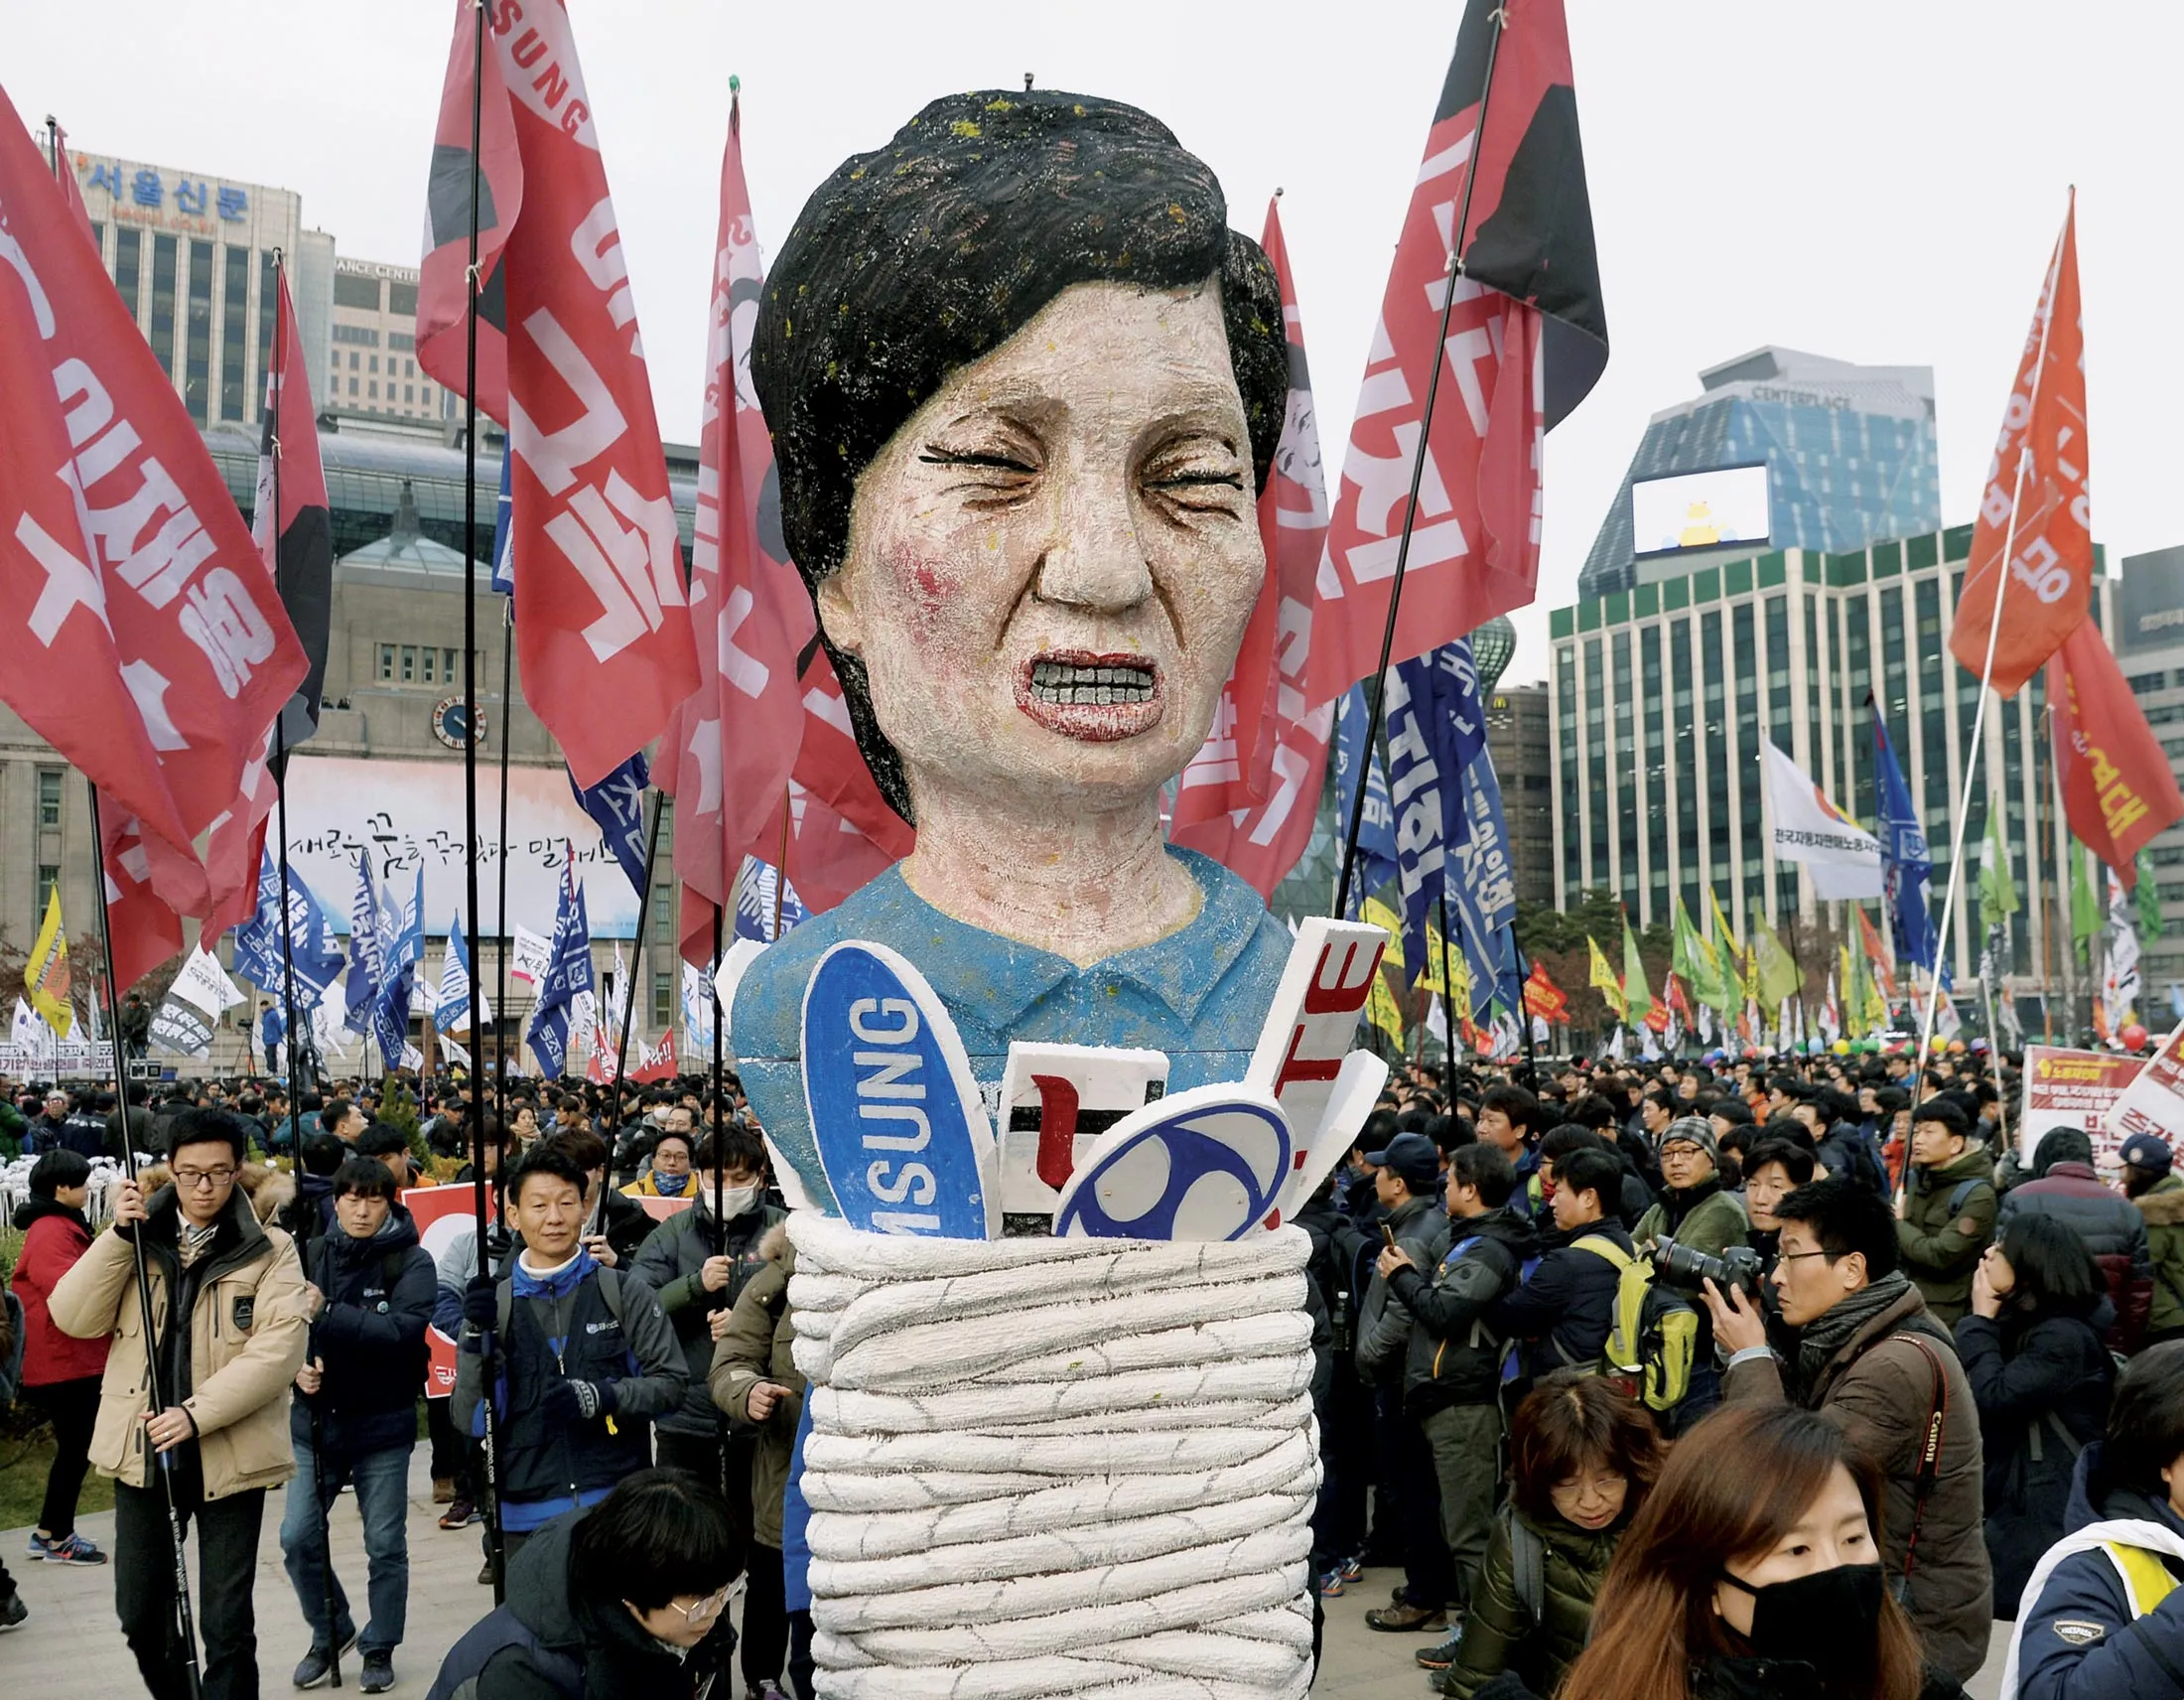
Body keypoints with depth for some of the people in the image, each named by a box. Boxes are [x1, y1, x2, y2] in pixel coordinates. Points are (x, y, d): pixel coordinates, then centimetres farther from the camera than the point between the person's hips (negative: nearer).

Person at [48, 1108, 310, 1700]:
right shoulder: (137, 1238, 5)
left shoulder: (269, 1250, -4)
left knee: (226, 1621, 3)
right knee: (139, 1612, 14)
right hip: (142, 1450, 3)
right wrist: (118, 1235, -16)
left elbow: (278, 1349, -14)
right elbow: (75, 1318, -6)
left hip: (229, 1455, -3)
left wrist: (197, 1414, -23)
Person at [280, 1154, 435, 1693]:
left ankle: (380, 1648, 27)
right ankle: (330, 1632, 28)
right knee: (298, 1537, 3)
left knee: (385, 1545, 7)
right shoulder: (311, 1255, 0)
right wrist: (297, 1365, -16)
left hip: (382, 1423, -3)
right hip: (315, 1419, 3)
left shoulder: (412, 1261, -9)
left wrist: (326, 1313, -28)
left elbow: (403, 1331, -23)